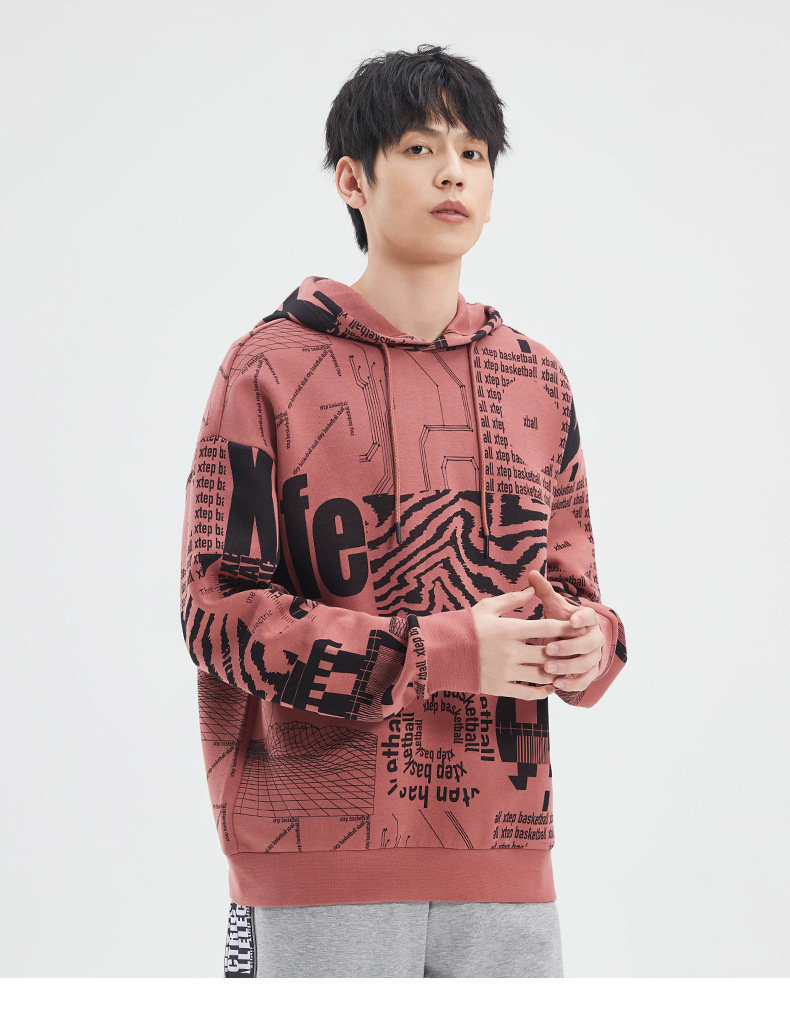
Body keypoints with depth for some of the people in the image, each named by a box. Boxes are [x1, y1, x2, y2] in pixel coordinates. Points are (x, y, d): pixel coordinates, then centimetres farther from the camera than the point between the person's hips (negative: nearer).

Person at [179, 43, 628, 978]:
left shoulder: (537, 380, 13)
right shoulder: (270, 369, -2)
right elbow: (220, 610, -8)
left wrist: (587, 641, -6)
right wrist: (439, 653, -17)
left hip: (504, 864, 5)